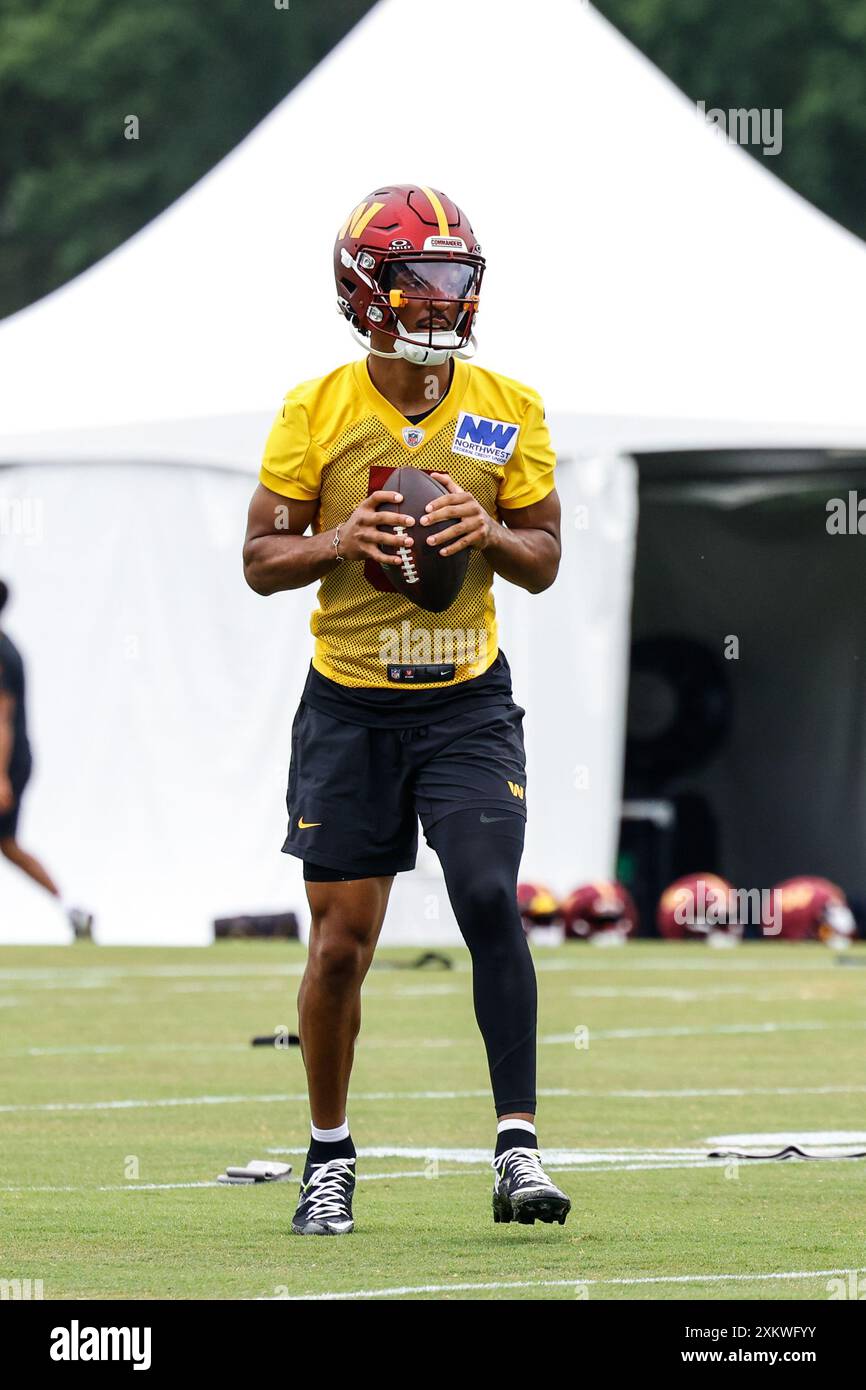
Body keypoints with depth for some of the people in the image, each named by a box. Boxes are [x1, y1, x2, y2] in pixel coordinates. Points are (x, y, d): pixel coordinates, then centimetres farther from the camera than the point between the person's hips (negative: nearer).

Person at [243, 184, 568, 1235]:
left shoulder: (507, 411, 1)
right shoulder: (316, 412, -3)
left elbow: (545, 563, 7)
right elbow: (261, 559, 2)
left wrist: (489, 533, -14)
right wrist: (337, 541, -17)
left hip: (467, 703, 0)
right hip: (349, 706, 0)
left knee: (490, 901, -17)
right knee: (340, 945, 3)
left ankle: (517, 1146, -13)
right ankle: (329, 1157, 20)